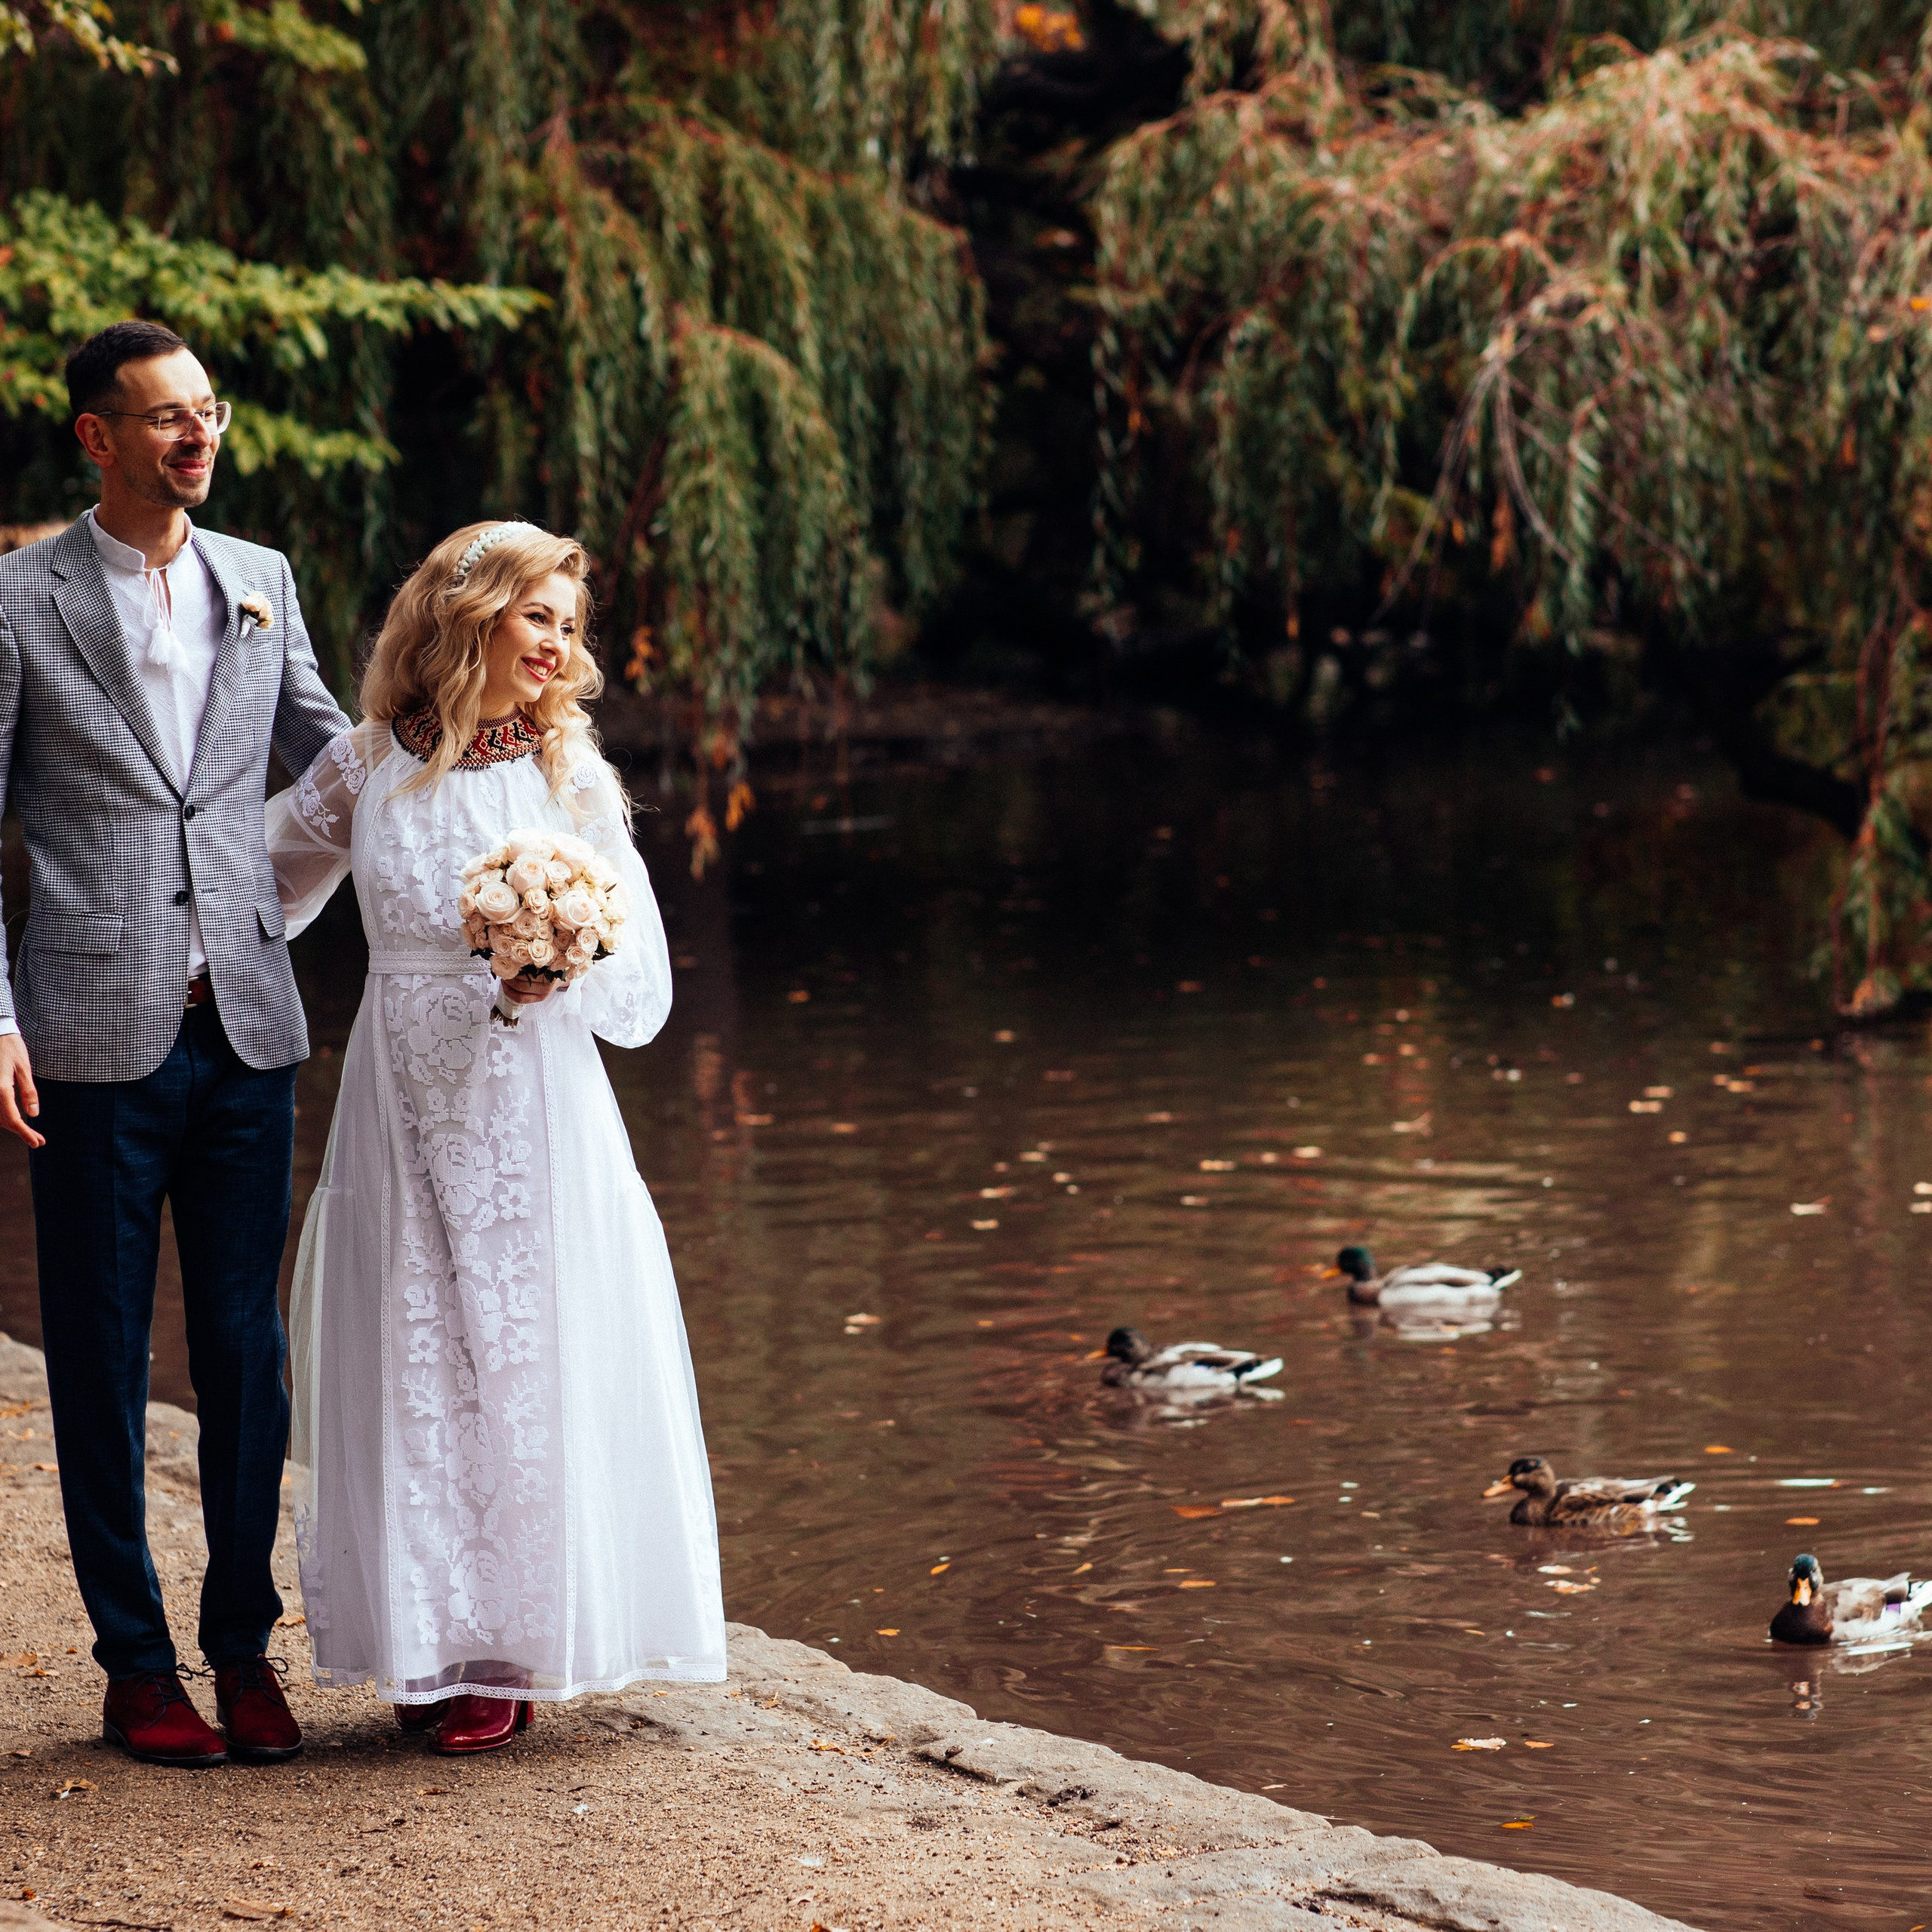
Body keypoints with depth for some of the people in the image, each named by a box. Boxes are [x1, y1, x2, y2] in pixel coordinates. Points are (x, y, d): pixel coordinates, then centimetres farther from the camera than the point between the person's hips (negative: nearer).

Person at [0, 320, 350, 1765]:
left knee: (248, 1347, 7)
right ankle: (137, 1665, 13)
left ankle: (246, 1648, 17)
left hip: (247, 1027, 4)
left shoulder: (260, 584, 11)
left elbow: (338, 758, 22)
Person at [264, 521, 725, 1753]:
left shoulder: (569, 774, 0)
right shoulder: (366, 768, 3)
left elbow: (638, 966, 0)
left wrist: (557, 970, -18)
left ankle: (514, 1650, 9)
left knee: (526, 1359, -1)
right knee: (413, 1361, 5)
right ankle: (435, 1640, 16)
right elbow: (269, 877, 19)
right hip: (403, 1091, 2)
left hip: (529, 1099, -2)